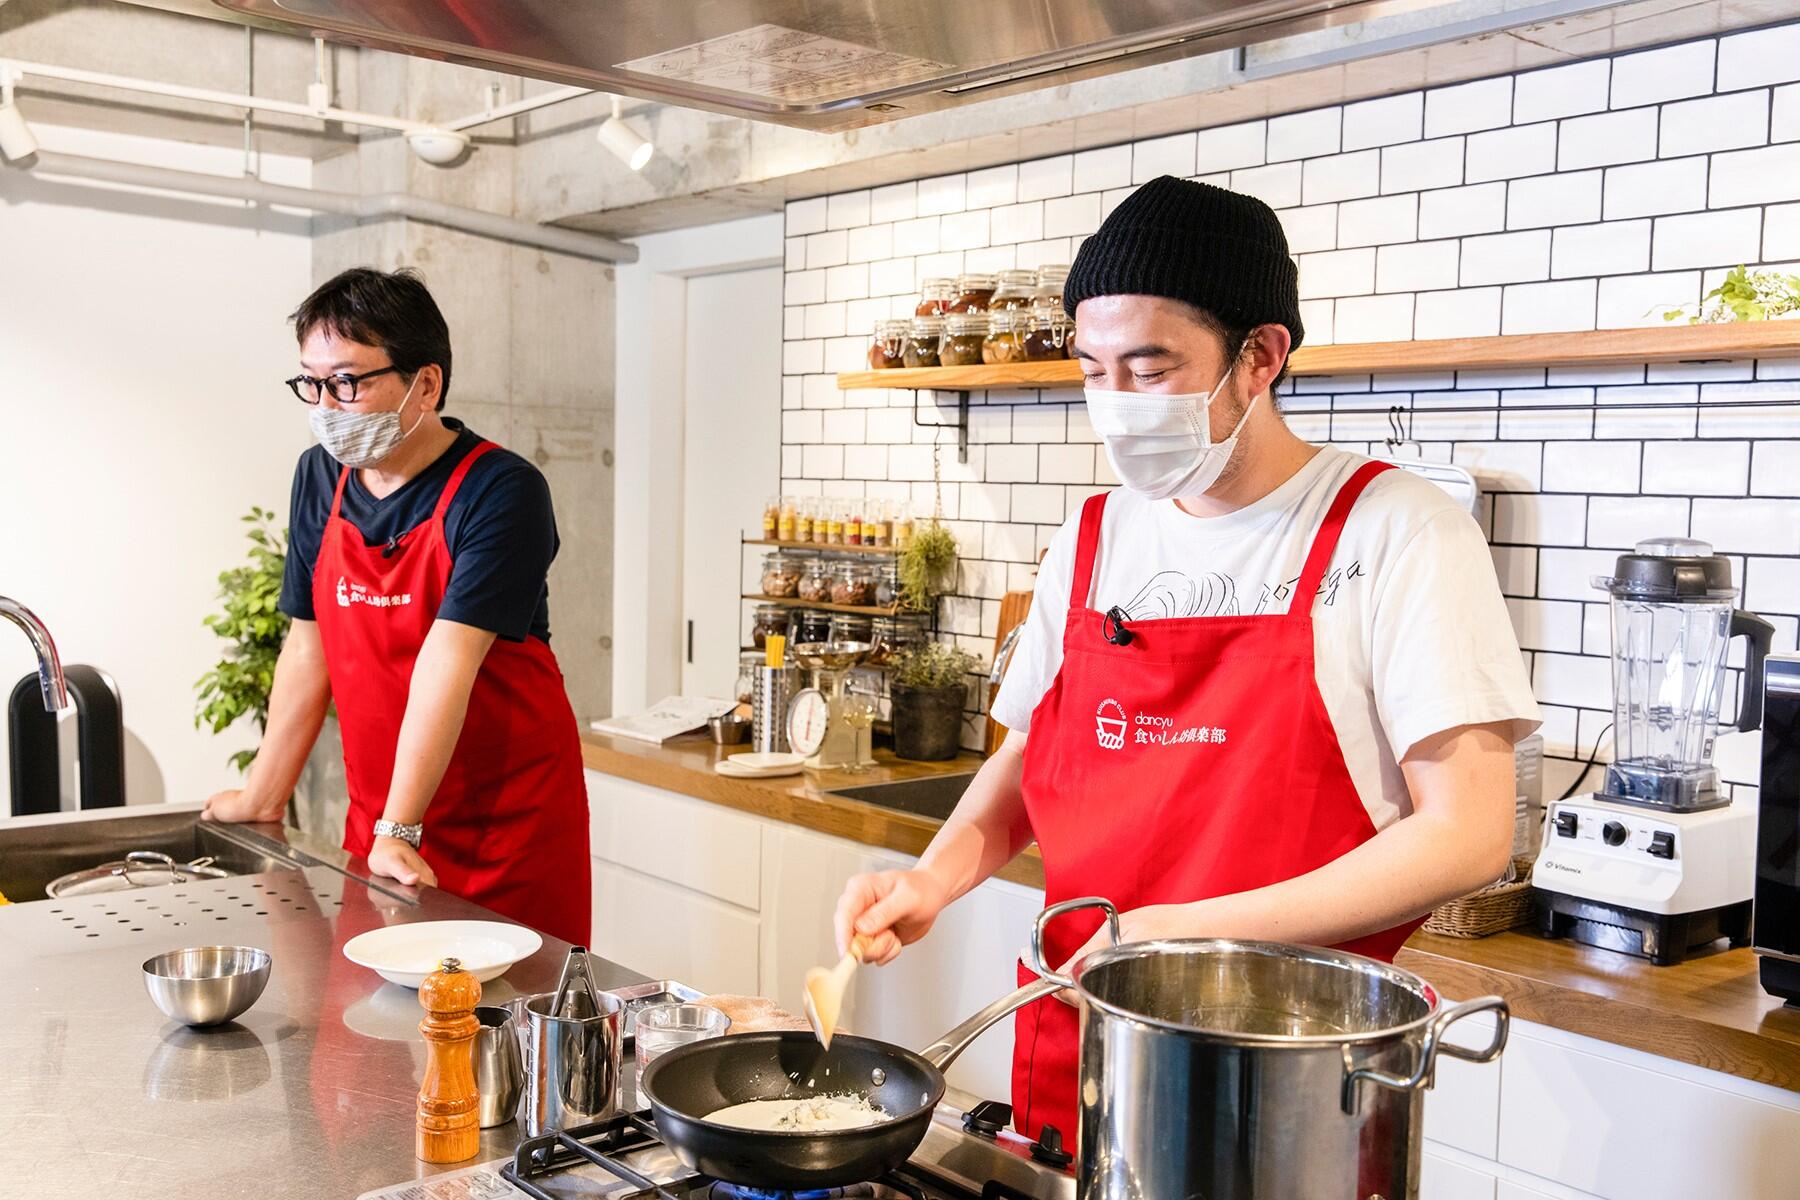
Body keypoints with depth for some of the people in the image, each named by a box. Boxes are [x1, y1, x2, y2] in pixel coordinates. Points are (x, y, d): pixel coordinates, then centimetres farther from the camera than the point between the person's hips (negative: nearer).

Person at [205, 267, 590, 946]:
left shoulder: (502, 492, -18)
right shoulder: (319, 478, 4)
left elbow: (446, 663, -24)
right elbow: (308, 648, 9)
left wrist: (397, 831, -26)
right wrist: (263, 798, 11)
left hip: (510, 824, -5)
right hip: (375, 822, 6)